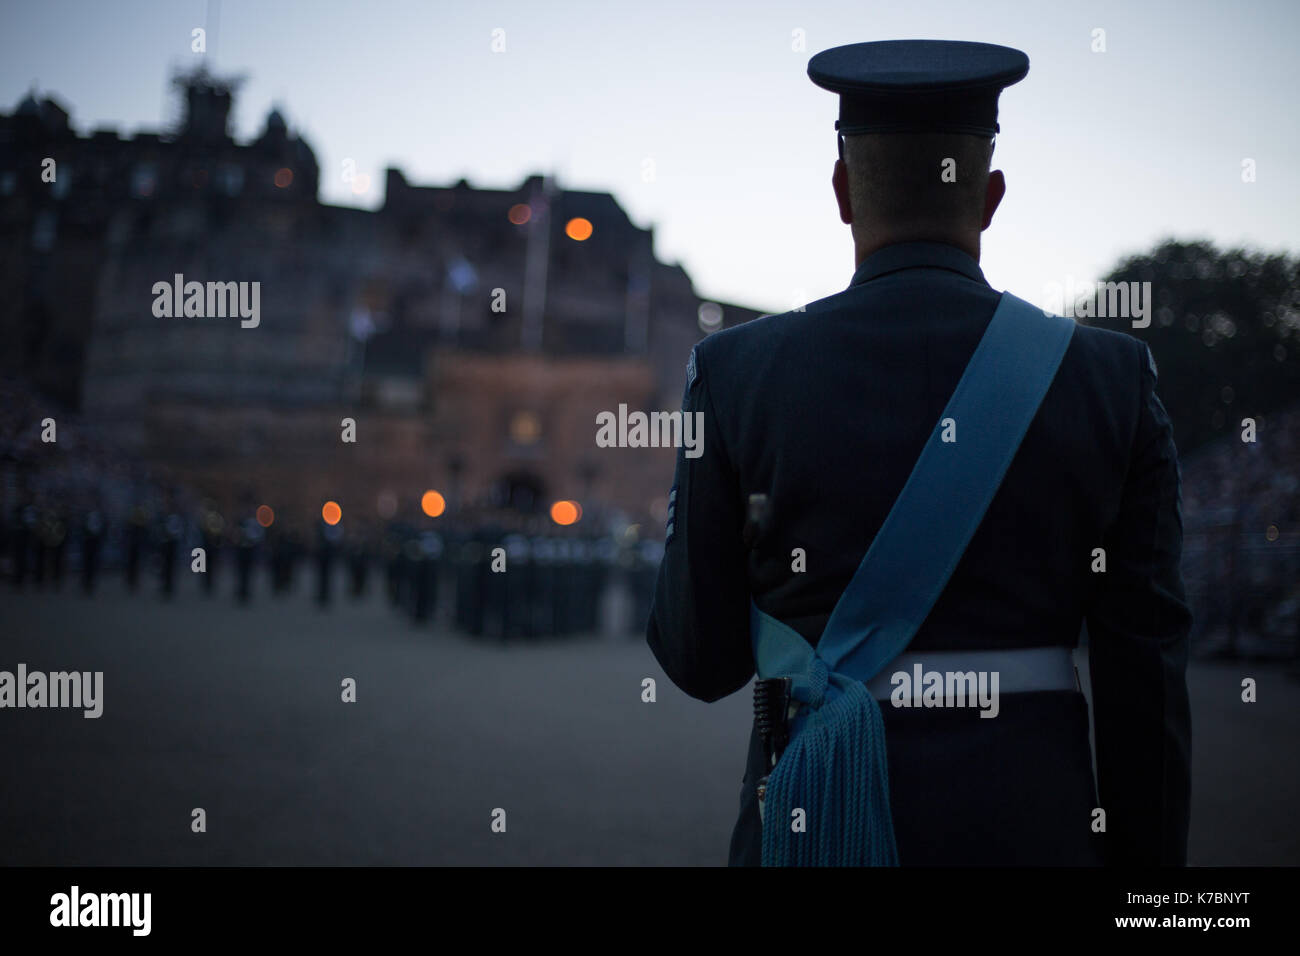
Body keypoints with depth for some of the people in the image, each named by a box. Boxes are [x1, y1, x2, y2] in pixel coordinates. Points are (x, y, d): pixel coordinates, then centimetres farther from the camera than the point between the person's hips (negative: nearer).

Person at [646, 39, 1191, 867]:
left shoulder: (738, 374, -4)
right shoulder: (1115, 381, -1)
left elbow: (700, 659, 1)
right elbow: (1148, 673, -1)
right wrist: (1146, 867, 7)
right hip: (1031, 833, 1)